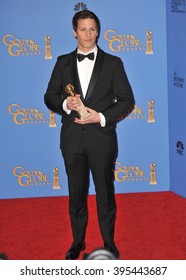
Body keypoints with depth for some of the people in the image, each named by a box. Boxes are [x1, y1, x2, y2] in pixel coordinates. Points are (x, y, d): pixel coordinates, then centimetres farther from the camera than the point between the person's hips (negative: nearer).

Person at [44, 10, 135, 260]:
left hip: (102, 138, -2)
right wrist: (65, 104, -13)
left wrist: (102, 117, -14)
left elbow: (127, 100, 0)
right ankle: (78, 242, 25)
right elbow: (50, 97, 9)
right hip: (72, 138, 2)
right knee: (76, 193, 12)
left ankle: (109, 243, 20)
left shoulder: (112, 63, 1)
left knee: (105, 192, 7)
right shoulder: (63, 63, 7)